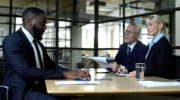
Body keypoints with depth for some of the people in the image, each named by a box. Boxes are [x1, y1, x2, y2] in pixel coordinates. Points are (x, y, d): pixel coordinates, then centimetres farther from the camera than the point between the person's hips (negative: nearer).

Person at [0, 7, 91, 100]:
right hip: (21, 91, -8)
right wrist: (63, 74, -22)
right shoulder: (12, 40, -11)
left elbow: (51, 66, 12)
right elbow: (26, 71, -22)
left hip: (39, 88, 9)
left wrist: (73, 73, -6)